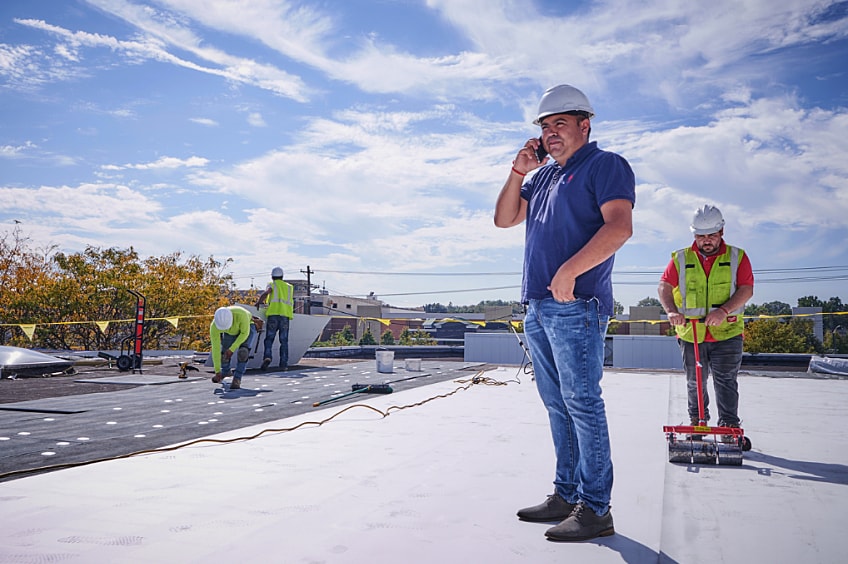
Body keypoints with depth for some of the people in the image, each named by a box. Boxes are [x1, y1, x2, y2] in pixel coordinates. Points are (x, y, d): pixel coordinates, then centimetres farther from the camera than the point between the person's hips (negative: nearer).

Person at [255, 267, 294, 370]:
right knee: (284, 341, 3)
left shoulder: (272, 285, 10)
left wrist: (258, 302, 5)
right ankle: (283, 364, -1)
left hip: (273, 313, -2)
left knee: (269, 338, 0)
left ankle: (267, 356, -22)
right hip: (285, 315, 2)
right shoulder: (289, 287, 23)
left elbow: (265, 293, -8)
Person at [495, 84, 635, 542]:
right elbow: (504, 219, 22)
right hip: (537, 307, 8)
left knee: (581, 401, -8)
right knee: (558, 405, 11)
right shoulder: (542, 174, 24)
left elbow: (619, 226, -15)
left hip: (575, 305, -8)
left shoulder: (605, 164, -1)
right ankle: (566, 494, 20)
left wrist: (568, 271, -22)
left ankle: (595, 508, -1)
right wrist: (518, 171, 10)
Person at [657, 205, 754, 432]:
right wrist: (671, 311, -22)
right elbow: (664, 287, -3)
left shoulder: (738, 257, 3)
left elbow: (746, 289, -7)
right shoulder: (681, 259, 5)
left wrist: (724, 310, -23)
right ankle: (697, 420, 28)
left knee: (726, 381, -4)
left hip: (727, 334, -1)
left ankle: (730, 425, 4)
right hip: (690, 333, 2)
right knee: (695, 382, 12)